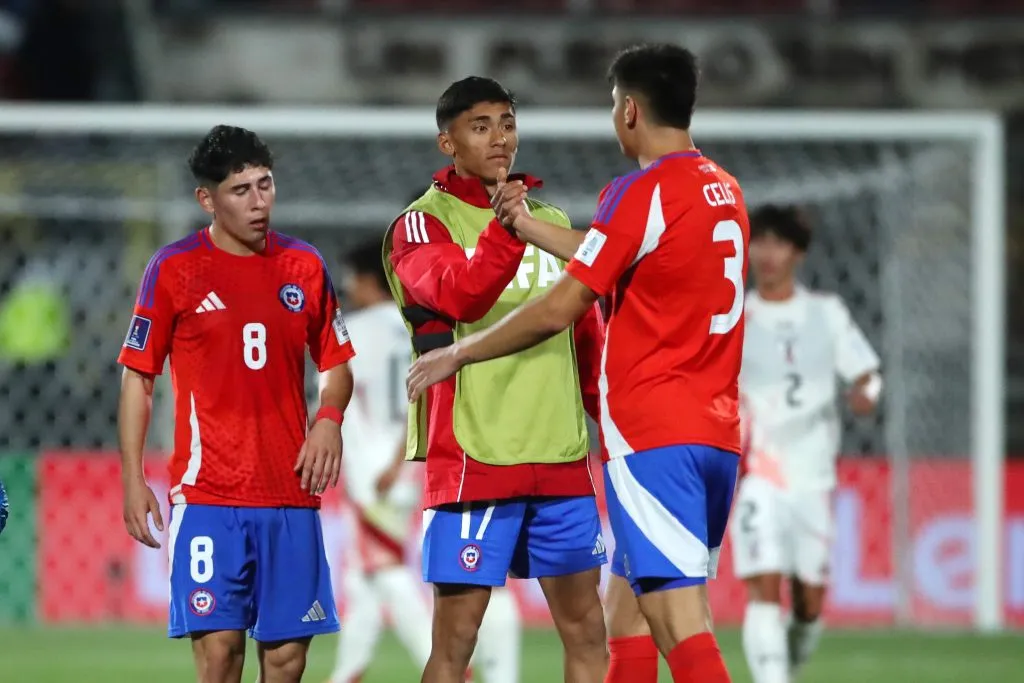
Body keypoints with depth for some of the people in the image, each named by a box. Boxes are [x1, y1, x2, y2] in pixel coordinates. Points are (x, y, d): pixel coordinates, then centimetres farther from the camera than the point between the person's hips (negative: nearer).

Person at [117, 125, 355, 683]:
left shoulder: (305, 266, 9)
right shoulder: (174, 269, -1)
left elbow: (335, 363, 19)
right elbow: (137, 378, 3)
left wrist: (330, 417, -3)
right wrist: (133, 480, -4)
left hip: (291, 491, 3)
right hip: (207, 493, -3)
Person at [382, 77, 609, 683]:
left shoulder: (551, 221, 17)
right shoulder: (421, 224, -2)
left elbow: (588, 337, 23)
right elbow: (458, 295, -22)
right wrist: (504, 230, -39)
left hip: (561, 459, 6)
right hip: (471, 459, -6)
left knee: (586, 628, 6)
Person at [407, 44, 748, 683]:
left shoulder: (642, 192, -11)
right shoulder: (724, 190, 14)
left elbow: (556, 311, -9)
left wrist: (460, 354, 3)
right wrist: (530, 226, 32)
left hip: (653, 438, -8)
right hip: (718, 433, 8)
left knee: (682, 627, -14)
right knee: (627, 615, 14)